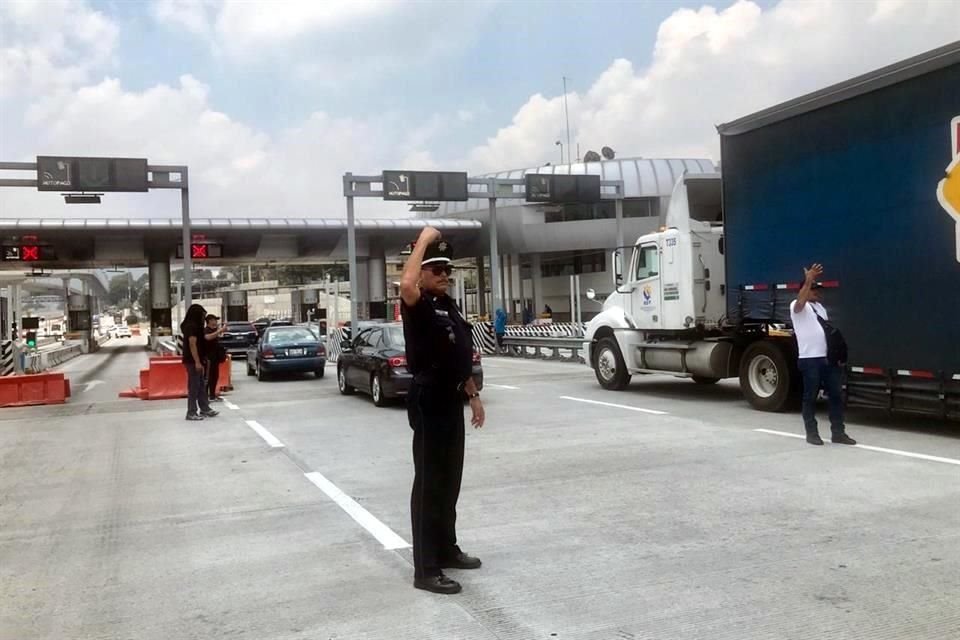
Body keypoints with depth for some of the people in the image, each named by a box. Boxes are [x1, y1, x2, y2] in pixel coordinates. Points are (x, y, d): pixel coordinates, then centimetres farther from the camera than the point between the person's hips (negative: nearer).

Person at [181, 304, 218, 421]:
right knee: (193, 387, -5)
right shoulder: (192, 326, -16)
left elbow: (204, 338, 23)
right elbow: (192, 344, -21)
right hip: (193, 361, -10)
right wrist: (197, 361, -23)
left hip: (195, 361, 10)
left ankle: (205, 409, 20)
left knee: (201, 386, 14)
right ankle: (191, 413, -1)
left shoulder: (193, 326, 15)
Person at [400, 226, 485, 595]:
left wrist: (473, 395, 20)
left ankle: (447, 550, 31)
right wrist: (424, 240, -26)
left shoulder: (449, 306, 15)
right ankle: (426, 569, 1)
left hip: (452, 401, 9)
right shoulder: (418, 305, -12)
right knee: (429, 484, -5)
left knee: (450, 480, 17)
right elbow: (405, 284, -37)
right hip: (429, 403, -9)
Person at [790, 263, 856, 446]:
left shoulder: (820, 307, 21)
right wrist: (808, 280, -41)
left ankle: (838, 433, 13)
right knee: (810, 397, 1)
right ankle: (812, 433, 11)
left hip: (828, 358, 8)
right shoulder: (798, 306, -4)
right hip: (810, 359, -8)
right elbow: (801, 301, -29)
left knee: (837, 395, 7)